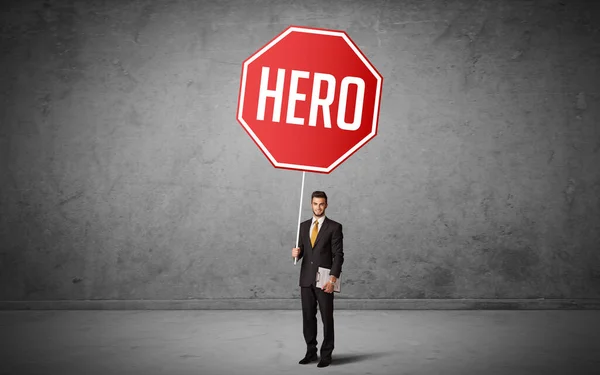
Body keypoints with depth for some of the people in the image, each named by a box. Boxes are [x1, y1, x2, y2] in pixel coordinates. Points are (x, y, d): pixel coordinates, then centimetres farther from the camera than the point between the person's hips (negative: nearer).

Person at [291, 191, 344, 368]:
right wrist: (297, 253, -11)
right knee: (308, 317, 9)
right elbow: (301, 250, 14)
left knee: (327, 318, 2)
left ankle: (326, 354, 13)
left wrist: (332, 279, -17)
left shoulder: (334, 227, -5)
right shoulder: (304, 225, 11)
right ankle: (311, 352, 21)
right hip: (306, 279, 5)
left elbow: (338, 255, -9)